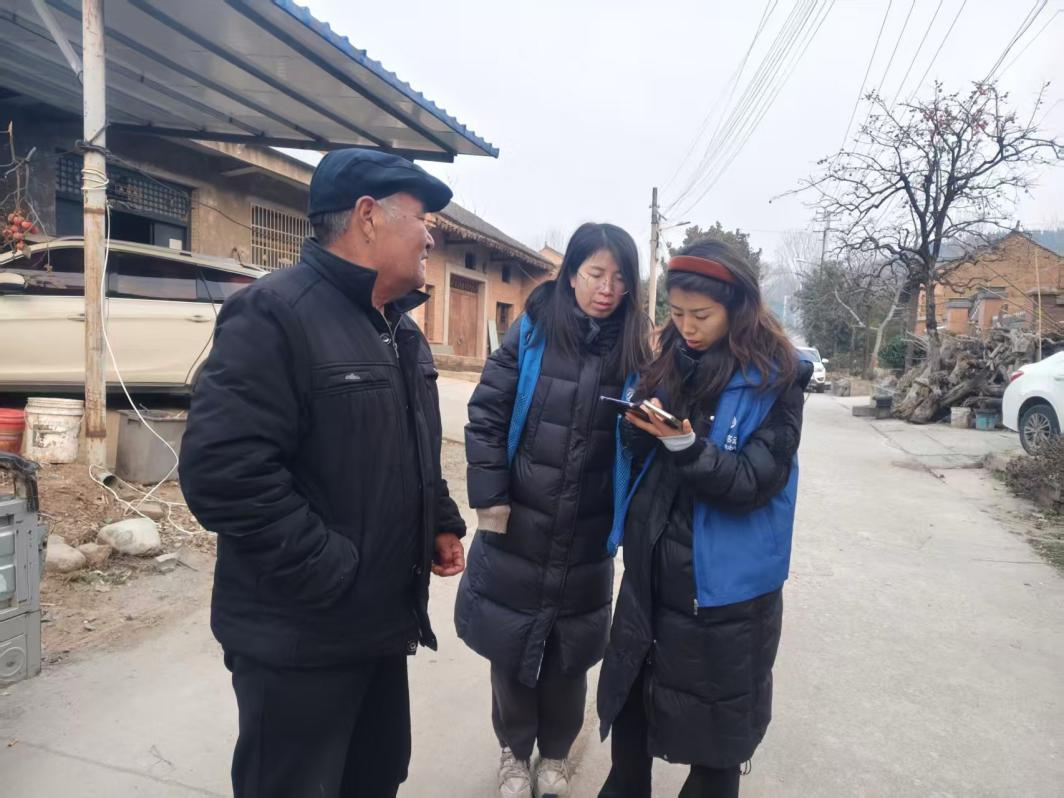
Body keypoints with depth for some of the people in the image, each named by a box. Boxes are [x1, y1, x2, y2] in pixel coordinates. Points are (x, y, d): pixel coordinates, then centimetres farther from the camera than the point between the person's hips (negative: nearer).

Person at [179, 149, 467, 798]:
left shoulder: (401, 329, 11)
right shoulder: (273, 314, -20)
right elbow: (223, 471, -29)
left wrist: (442, 522, 10)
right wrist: (333, 573, -24)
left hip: (383, 622, 9)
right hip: (298, 640, -8)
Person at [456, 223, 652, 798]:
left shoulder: (633, 350, -2)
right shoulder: (532, 333, -6)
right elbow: (486, 415, -6)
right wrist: (489, 499, -10)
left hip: (586, 538, 1)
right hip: (518, 526, -1)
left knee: (570, 652, 15)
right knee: (511, 643, 13)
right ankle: (515, 751, 38)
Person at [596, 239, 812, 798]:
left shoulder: (776, 380, -10)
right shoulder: (668, 364, 4)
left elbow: (753, 483, -16)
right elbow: (637, 460, 5)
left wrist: (686, 445, -31)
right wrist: (639, 430, -16)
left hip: (725, 587, -4)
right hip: (651, 571, 5)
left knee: (714, 733, 12)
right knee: (628, 707, 19)